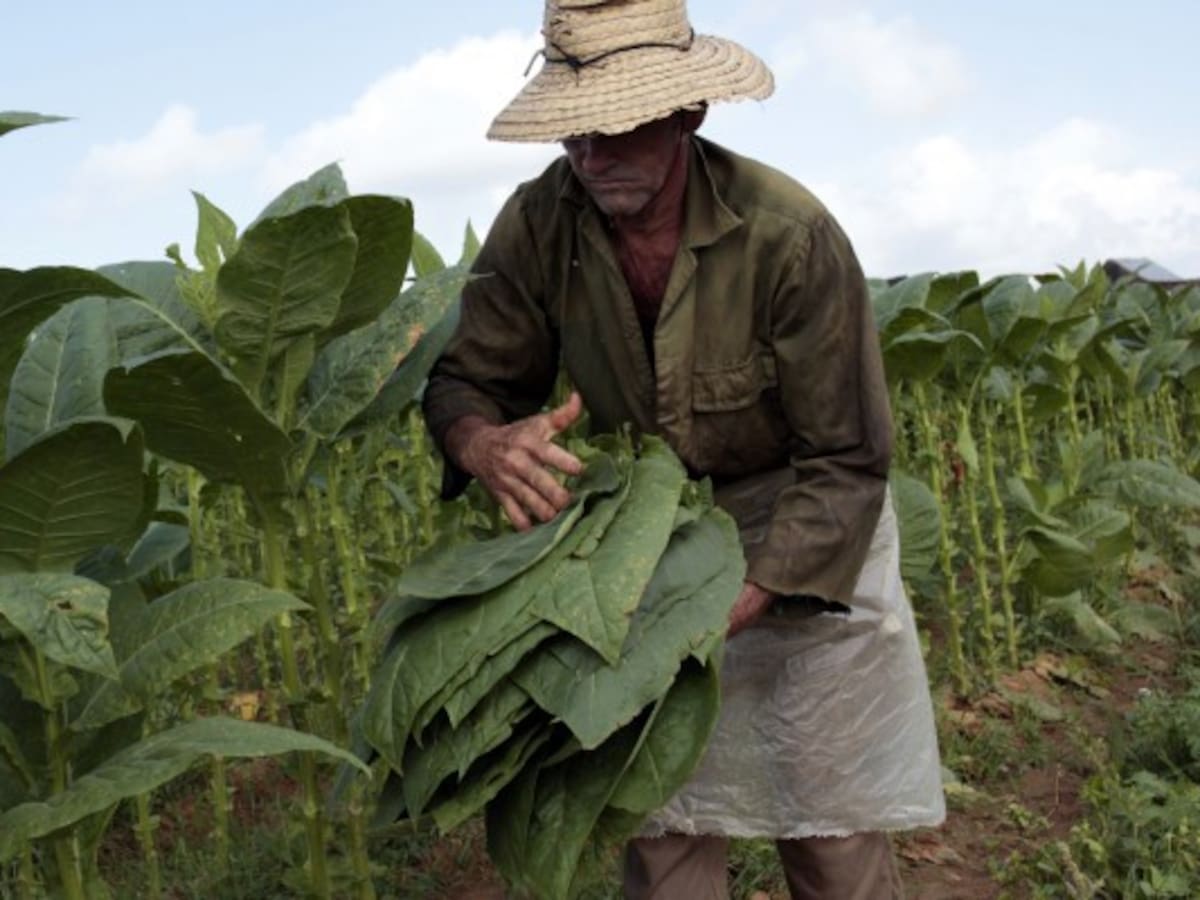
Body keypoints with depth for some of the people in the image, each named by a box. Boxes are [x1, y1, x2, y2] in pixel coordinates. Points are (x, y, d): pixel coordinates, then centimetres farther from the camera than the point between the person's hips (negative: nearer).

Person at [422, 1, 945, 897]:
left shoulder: (789, 236, -26)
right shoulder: (538, 226, -16)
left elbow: (847, 462, -21)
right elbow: (466, 380, -6)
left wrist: (728, 609, -32)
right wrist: (487, 443, -32)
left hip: (804, 544, -2)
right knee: (663, 825, 7)